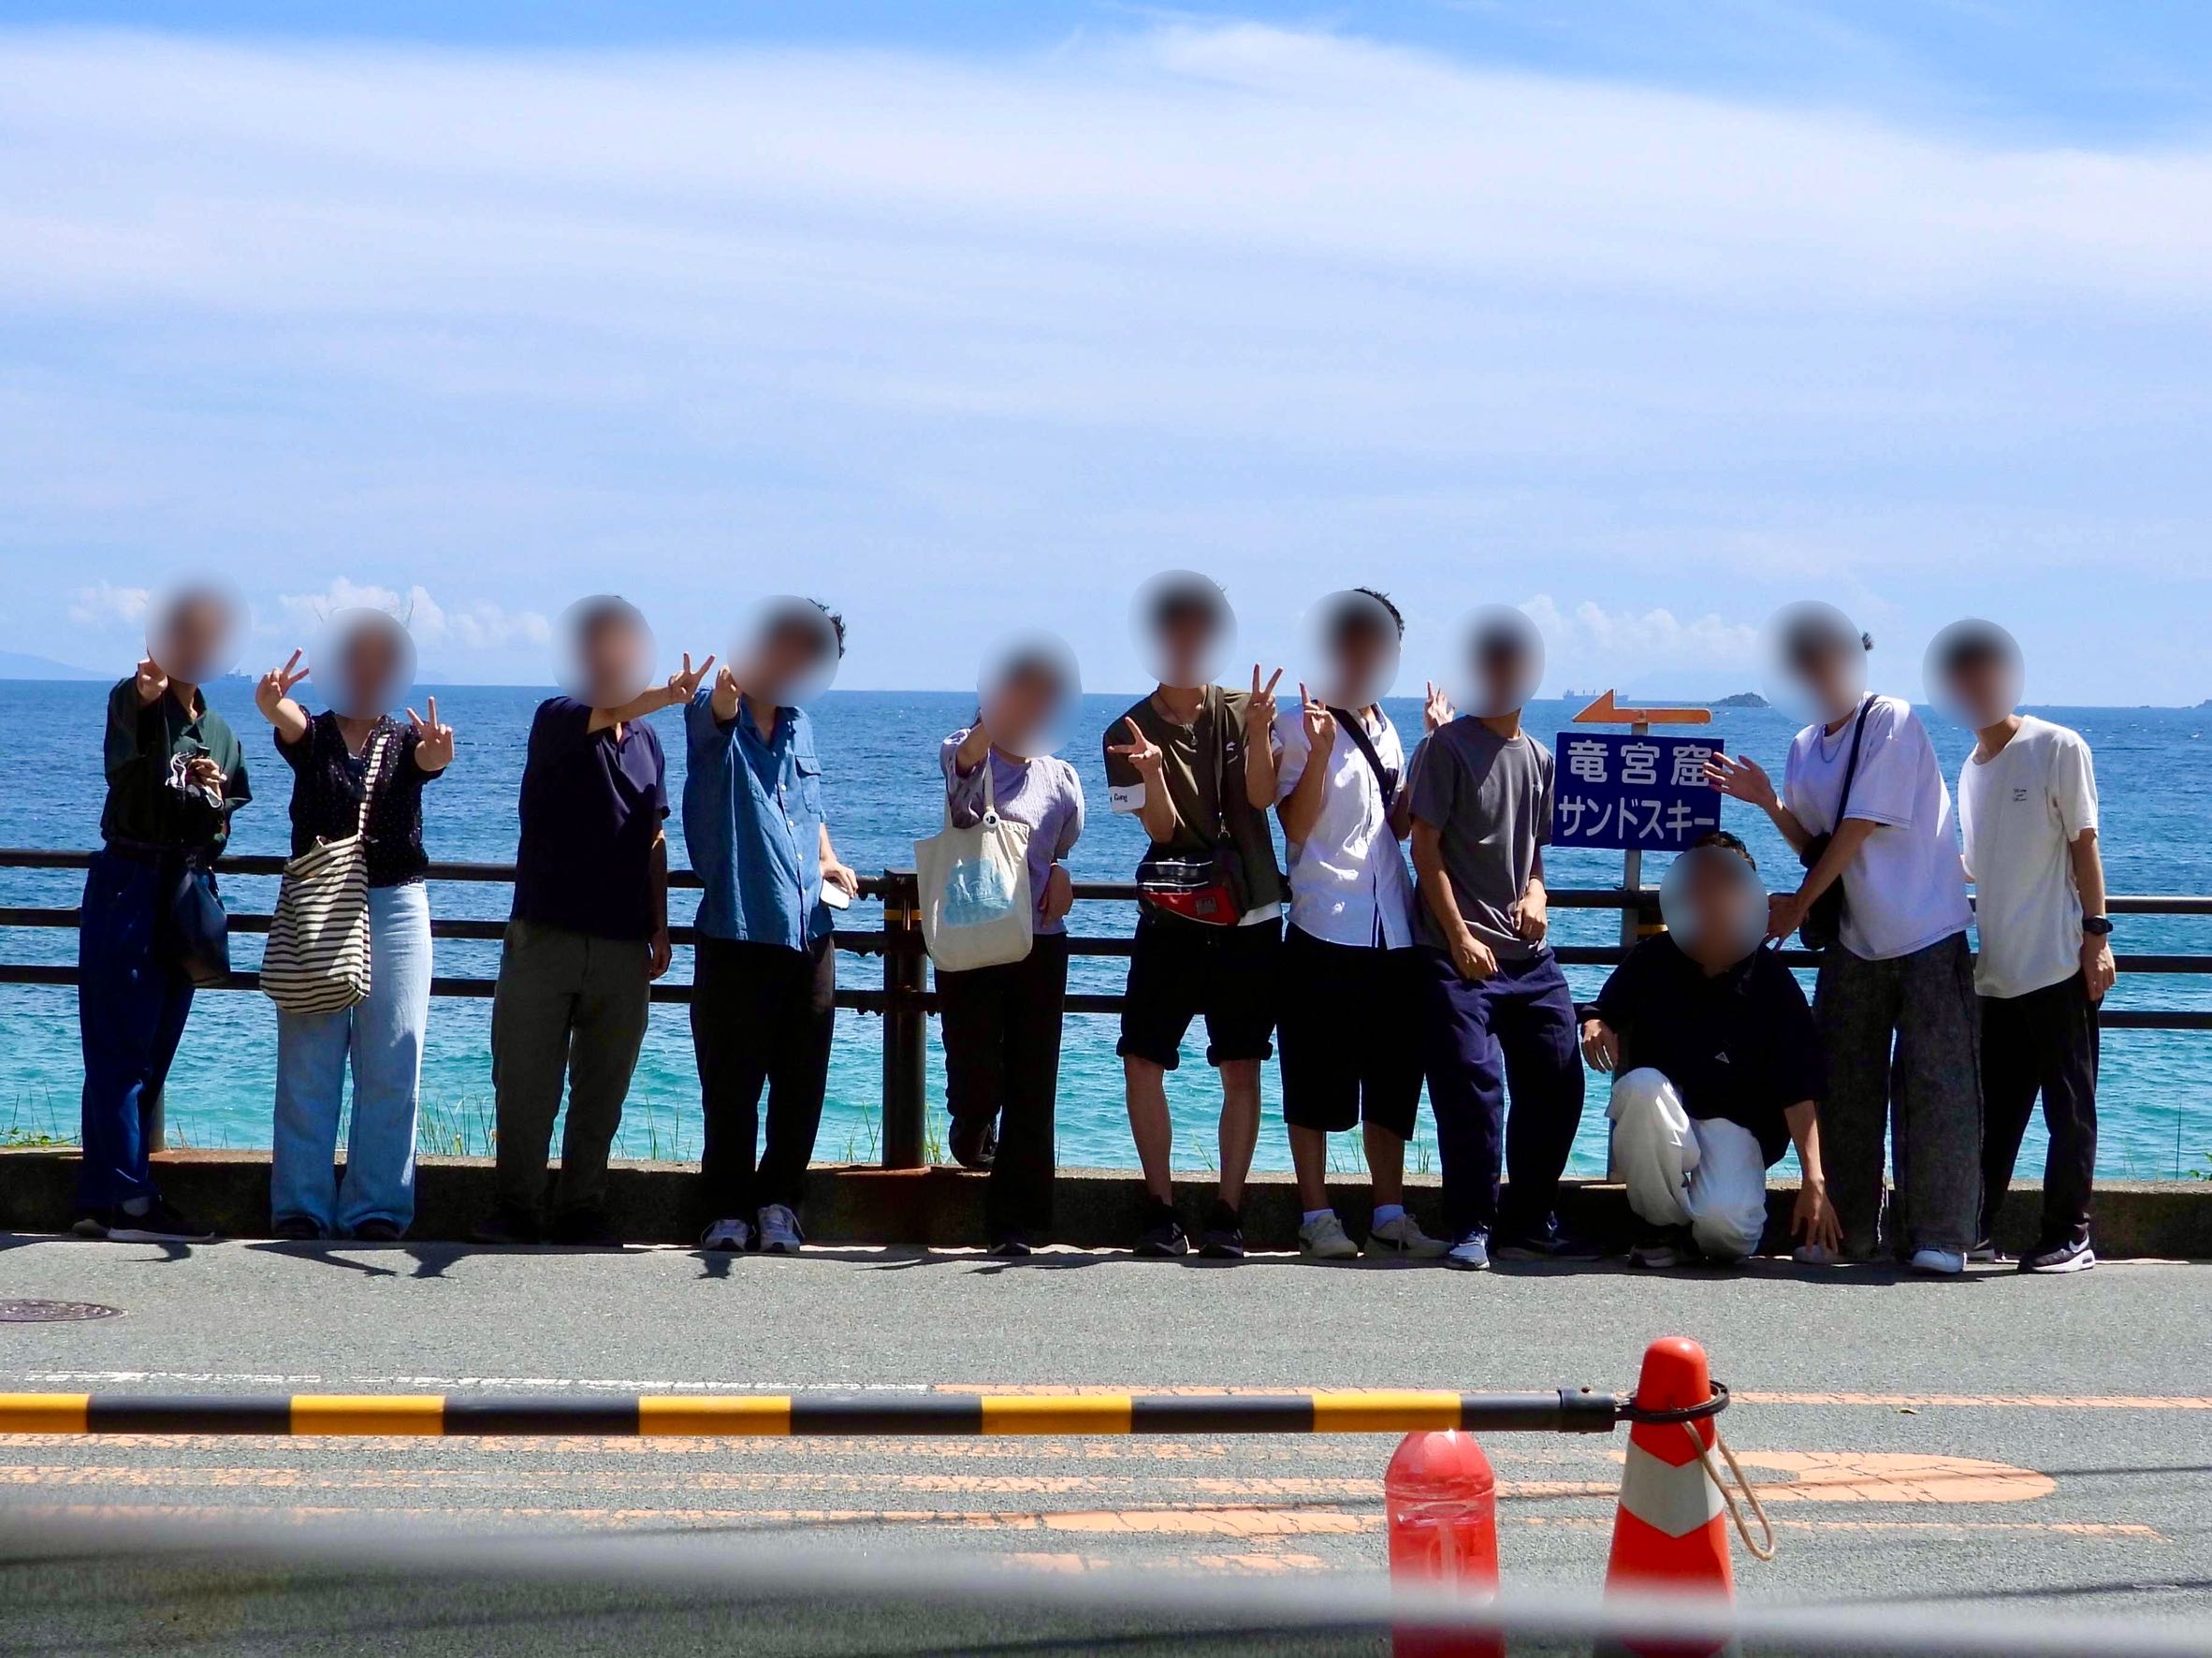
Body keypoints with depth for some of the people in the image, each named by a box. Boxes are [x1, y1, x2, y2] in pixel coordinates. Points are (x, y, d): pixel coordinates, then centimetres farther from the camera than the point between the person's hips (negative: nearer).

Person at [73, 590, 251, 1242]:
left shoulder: (221, 734, 16)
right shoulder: (134, 701, -5)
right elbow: (133, 738, -30)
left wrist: (215, 796, -1)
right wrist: (147, 695, -52)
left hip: (188, 891, 7)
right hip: (128, 887, -7)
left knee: (153, 1051, 8)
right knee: (121, 1046, -8)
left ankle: (102, 1199, 13)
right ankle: (130, 1199, -10)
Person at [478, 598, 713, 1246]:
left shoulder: (647, 741, 12)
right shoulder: (557, 720, -6)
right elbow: (604, 709, -29)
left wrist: (660, 927, 12)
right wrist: (671, 694, -48)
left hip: (623, 947, 4)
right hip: (545, 937, -4)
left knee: (602, 1090, 6)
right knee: (525, 1085, 1)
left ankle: (582, 1211, 14)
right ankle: (516, 1210, 10)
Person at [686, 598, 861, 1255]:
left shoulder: (799, 727, 16)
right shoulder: (715, 716, -4)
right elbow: (718, 711, -31)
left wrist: (827, 859, 13)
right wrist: (730, 690, -54)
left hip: (809, 934, 6)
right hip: (738, 934, -6)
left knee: (801, 1083, 7)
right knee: (730, 1084, 0)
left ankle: (779, 1201, 20)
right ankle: (729, 1208, 11)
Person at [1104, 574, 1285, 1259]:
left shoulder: (1241, 713, 2)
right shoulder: (1130, 733, -1)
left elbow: (1261, 796, -12)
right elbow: (1162, 830, -9)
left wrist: (1257, 732, -29)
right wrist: (1152, 770, -28)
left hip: (1248, 919, 0)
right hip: (1170, 919, 0)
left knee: (1241, 1068, -1)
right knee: (1142, 1062, -6)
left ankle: (1228, 1213, 4)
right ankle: (1160, 1209, 4)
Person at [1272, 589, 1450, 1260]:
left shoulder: (1385, 730, 17)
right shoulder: (1300, 725, -5)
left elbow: (1398, 821, 17)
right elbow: (1296, 826, -11)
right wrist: (1319, 751, -22)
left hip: (1393, 927, 7)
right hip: (1325, 927, -6)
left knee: (1394, 1078, 8)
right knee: (1317, 1078, 0)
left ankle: (1389, 1215, 14)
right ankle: (1315, 1215, 7)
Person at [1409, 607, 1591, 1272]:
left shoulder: (1538, 757, 15)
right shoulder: (1449, 747, -3)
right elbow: (1426, 848, -7)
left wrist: (1535, 894, 1)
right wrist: (1460, 937, -14)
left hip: (1528, 951, 6)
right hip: (1458, 953, -6)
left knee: (1558, 1082, 4)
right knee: (1472, 1089, -11)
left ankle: (1530, 1223, 15)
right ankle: (1471, 1229, -2)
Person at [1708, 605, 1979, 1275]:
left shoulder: (1891, 721, -10)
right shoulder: (1806, 748, 12)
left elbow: (1860, 826, -13)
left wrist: (1798, 904, -8)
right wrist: (1767, 800, -3)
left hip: (1927, 933, -7)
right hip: (1853, 937, 7)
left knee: (1933, 1082, -7)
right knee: (1844, 1082, 7)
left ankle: (1938, 1234, -5)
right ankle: (1848, 1228, 16)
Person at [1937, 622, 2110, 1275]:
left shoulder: (2057, 748, -4)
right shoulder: (1970, 768, 14)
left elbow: (2083, 843, -5)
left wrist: (2096, 933, -9)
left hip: (2058, 962, -6)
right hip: (1996, 970, 6)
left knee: (2069, 1104, 0)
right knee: (1994, 1110, 8)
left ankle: (2069, 1235, 5)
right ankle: (1972, 1229, 13)